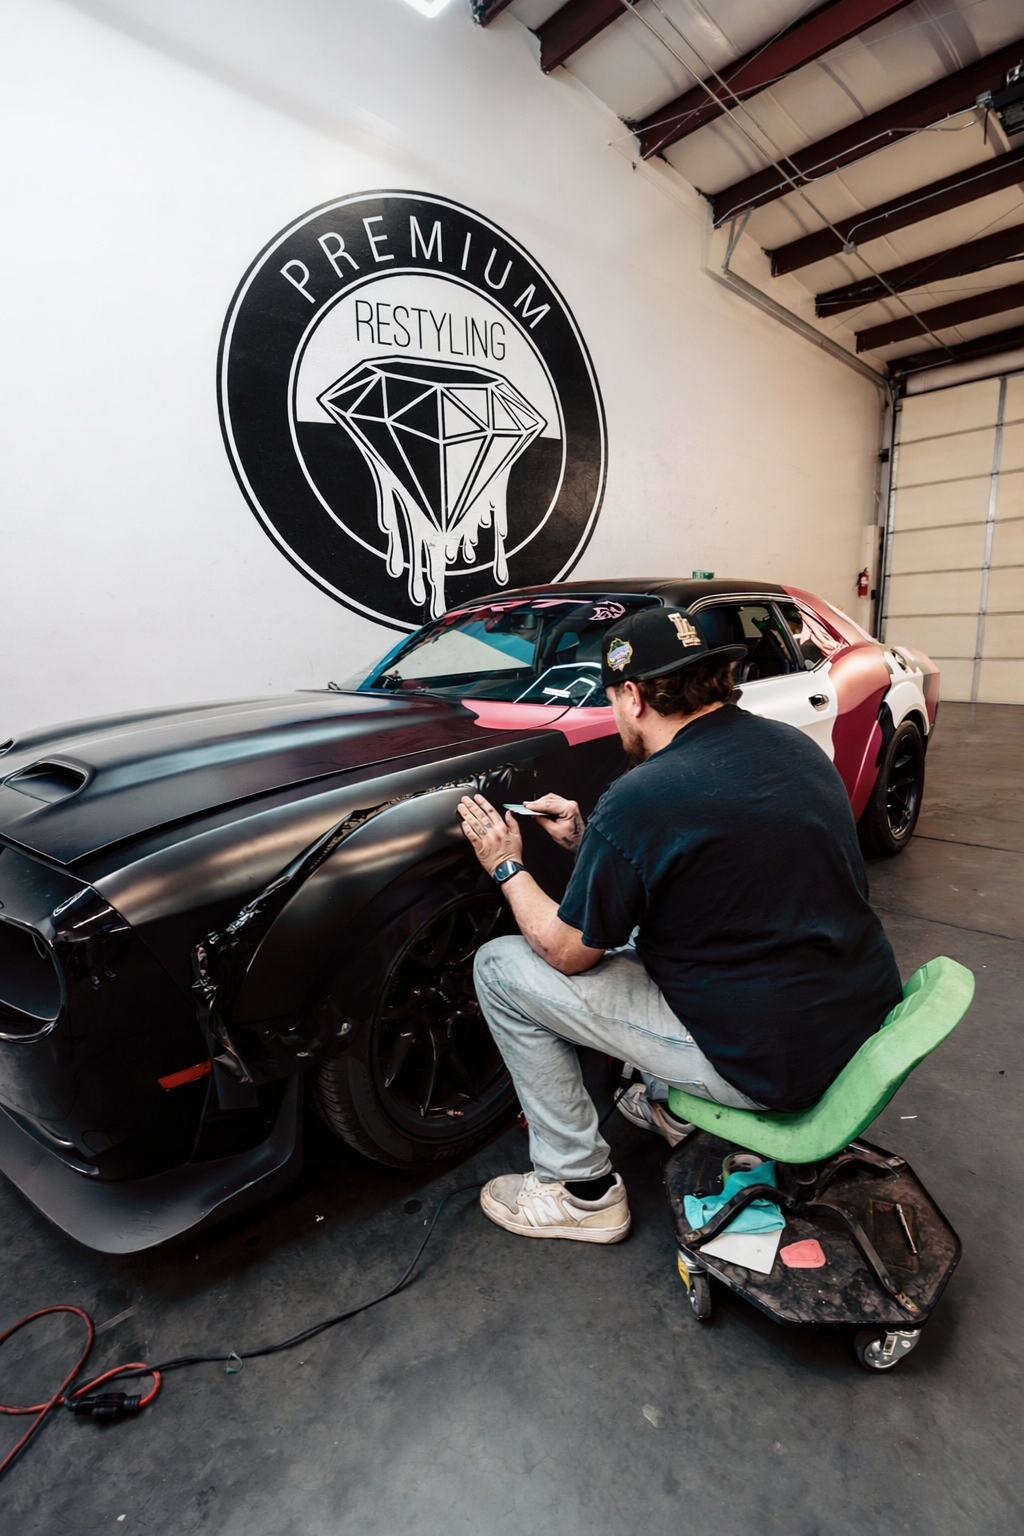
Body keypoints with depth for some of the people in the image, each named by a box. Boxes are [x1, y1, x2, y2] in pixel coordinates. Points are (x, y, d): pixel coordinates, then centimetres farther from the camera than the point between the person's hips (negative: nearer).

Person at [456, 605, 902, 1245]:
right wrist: (588, 841, 12)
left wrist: (507, 867, 5)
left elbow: (568, 953, -10)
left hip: (768, 1065, -8)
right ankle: (673, 1103, 34)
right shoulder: (795, 745, 2)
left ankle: (582, 1190, 14)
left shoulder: (638, 802, -23)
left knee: (500, 966, 0)